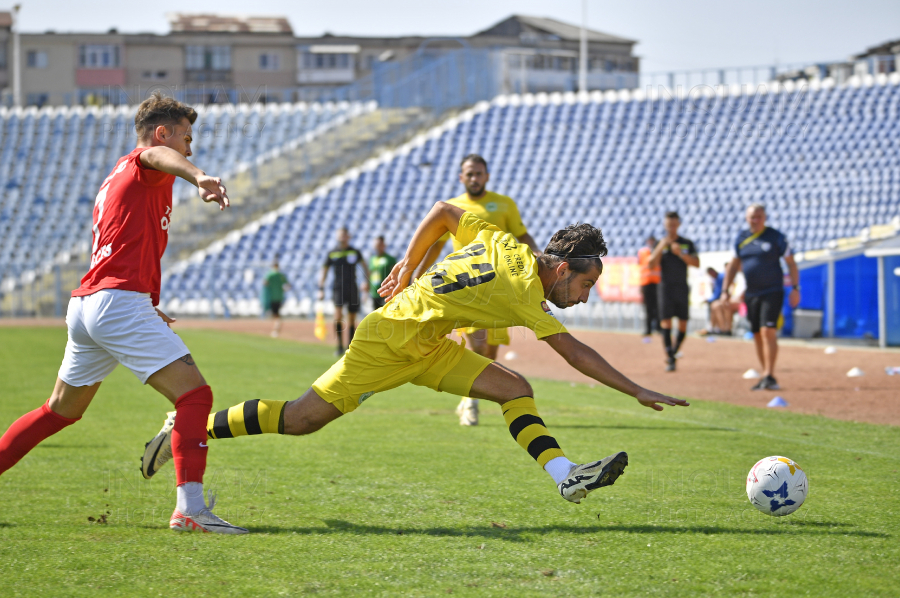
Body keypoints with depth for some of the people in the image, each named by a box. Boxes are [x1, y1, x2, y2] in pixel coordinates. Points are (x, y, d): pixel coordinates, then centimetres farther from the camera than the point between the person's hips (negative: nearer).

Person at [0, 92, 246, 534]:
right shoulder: (143, 166, -1)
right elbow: (158, 155, -28)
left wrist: (145, 308, 32)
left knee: (61, 410, 24)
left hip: (83, 306, 10)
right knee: (195, 394, -15)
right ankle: (190, 507, -26)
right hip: (118, 302, -10)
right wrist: (199, 178, -49)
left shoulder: (115, 178, 28)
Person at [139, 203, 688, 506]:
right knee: (302, 419, -4)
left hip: (427, 347, 9)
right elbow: (575, 352, -23)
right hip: (392, 341, -9)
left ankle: (567, 476, -15)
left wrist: (409, 267, 19)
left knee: (516, 390, -4)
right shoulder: (523, 287, -22)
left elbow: (443, 212, 12)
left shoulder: (505, 242, 1)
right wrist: (639, 392, -19)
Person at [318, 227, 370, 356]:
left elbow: (364, 266, 22)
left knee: (352, 319, 5)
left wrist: (366, 281, 11)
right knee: (338, 314, -21)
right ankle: (339, 346, -15)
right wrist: (321, 289, 2)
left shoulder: (354, 252, 7)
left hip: (352, 289, 2)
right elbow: (324, 271, 10)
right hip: (338, 288, -2)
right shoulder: (332, 253, 4)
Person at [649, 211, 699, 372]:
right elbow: (652, 264, -5)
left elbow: (696, 263, -2)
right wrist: (661, 247, -17)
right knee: (666, 323, -11)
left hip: (682, 288, 1)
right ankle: (670, 360, -11)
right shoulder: (660, 244, 7)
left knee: (682, 326, 2)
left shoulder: (687, 244, 8)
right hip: (666, 288, -1)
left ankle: (673, 352, 23)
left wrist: (680, 253, -14)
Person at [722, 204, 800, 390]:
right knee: (757, 335, 7)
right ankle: (766, 377, 16)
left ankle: (769, 376, -19)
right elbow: (734, 265, 18)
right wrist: (725, 289, 12)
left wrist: (795, 288, -8)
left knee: (768, 332, -17)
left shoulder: (776, 237, -3)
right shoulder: (741, 238, 9)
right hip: (751, 294, 5)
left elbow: (791, 263, 0)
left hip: (772, 293, -5)